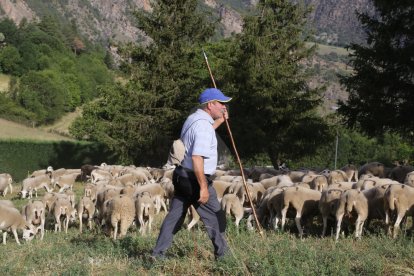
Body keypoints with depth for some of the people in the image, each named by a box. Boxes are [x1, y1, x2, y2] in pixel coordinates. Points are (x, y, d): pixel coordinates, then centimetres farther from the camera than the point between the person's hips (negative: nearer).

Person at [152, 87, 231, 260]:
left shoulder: (193, 118, 11)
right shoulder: (203, 125, -20)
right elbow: (197, 158, -27)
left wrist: (220, 120, 28)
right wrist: (203, 187, -26)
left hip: (182, 175, 9)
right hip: (195, 179, -9)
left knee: (175, 215, 12)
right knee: (215, 218, 3)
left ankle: (158, 252, 13)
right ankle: (222, 255, 12)